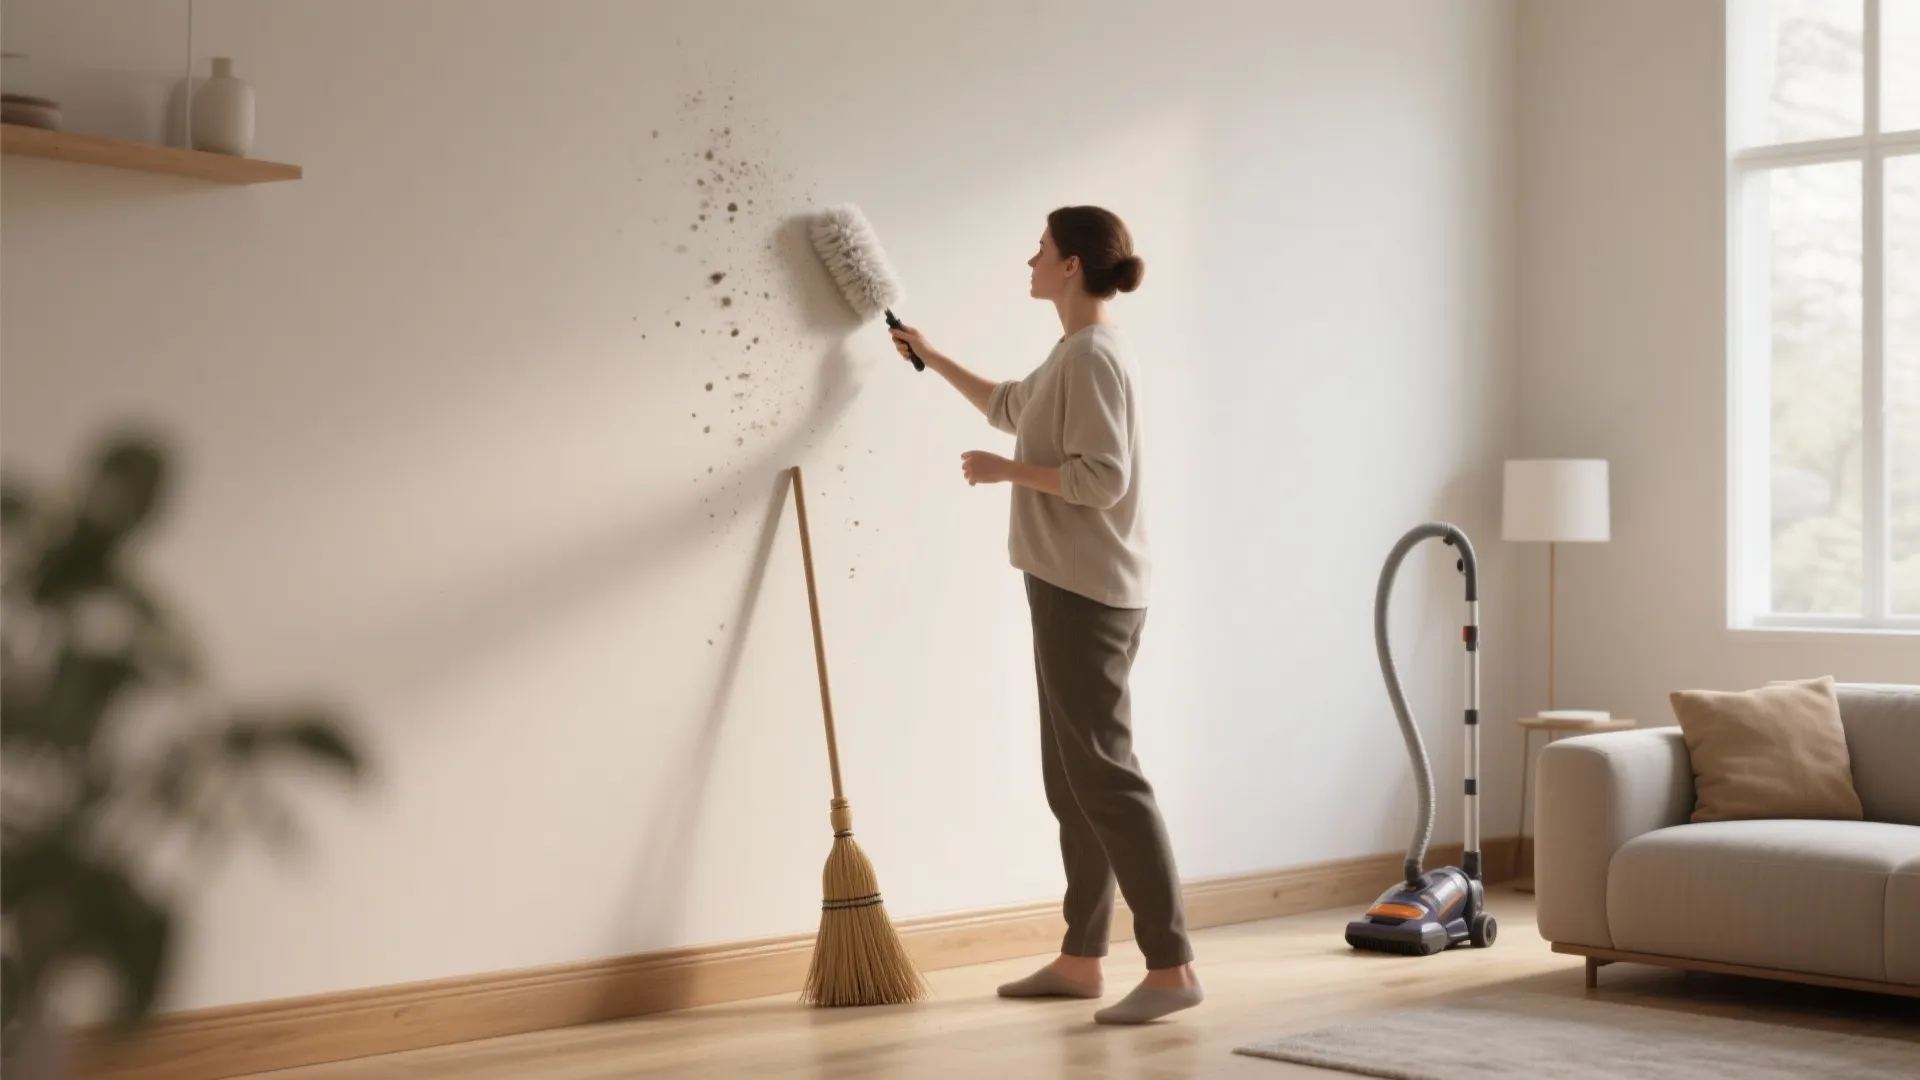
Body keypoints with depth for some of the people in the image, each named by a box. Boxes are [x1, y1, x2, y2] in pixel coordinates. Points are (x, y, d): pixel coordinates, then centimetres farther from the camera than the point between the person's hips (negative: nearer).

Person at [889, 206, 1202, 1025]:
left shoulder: (1093, 355, -15)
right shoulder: (1071, 356, 17)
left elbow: (1104, 479, -23)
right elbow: (1009, 406, 37)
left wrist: (1008, 471, -14)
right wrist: (933, 359, 43)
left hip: (1088, 594, -10)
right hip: (1071, 588, 10)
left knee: (1104, 774, -11)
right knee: (1071, 779, 13)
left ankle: (1171, 967, -10)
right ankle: (1081, 959, 20)